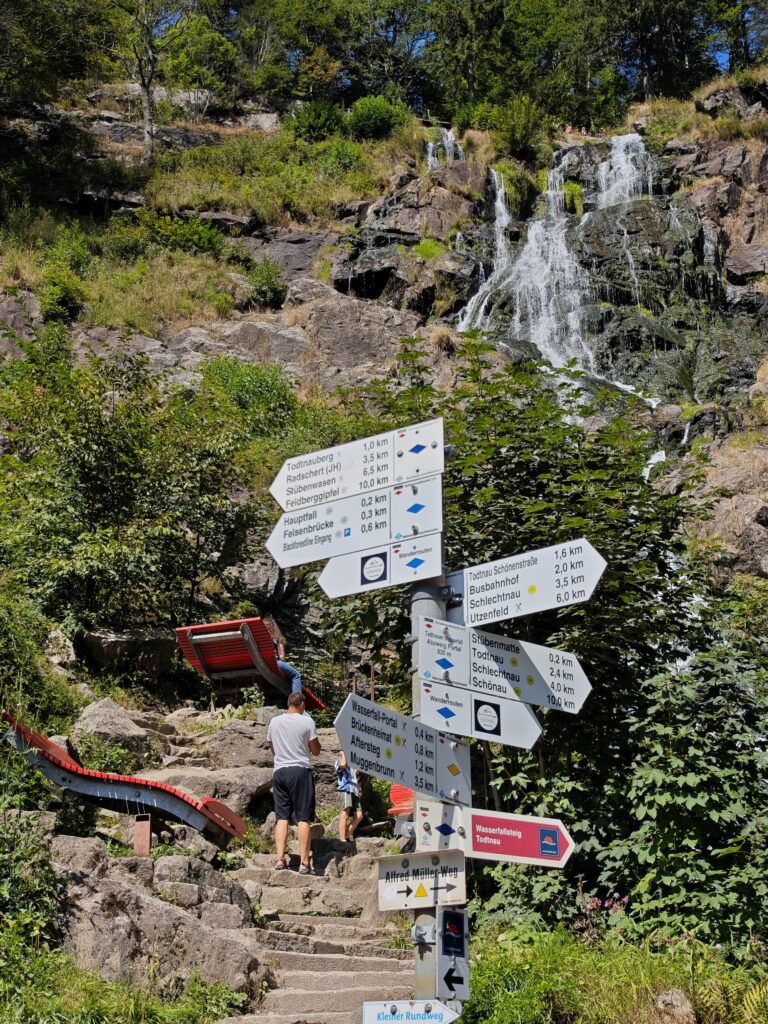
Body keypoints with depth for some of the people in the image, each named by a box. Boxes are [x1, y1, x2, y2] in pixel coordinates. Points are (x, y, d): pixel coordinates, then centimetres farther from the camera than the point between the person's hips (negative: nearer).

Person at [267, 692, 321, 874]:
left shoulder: (274, 722, 9)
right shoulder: (306, 721, -4)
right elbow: (316, 751, 1)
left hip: (280, 771, 4)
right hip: (301, 771, -4)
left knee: (282, 817, 8)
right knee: (303, 818, -2)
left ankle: (280, 859, -1)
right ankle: (304, 863, -4)